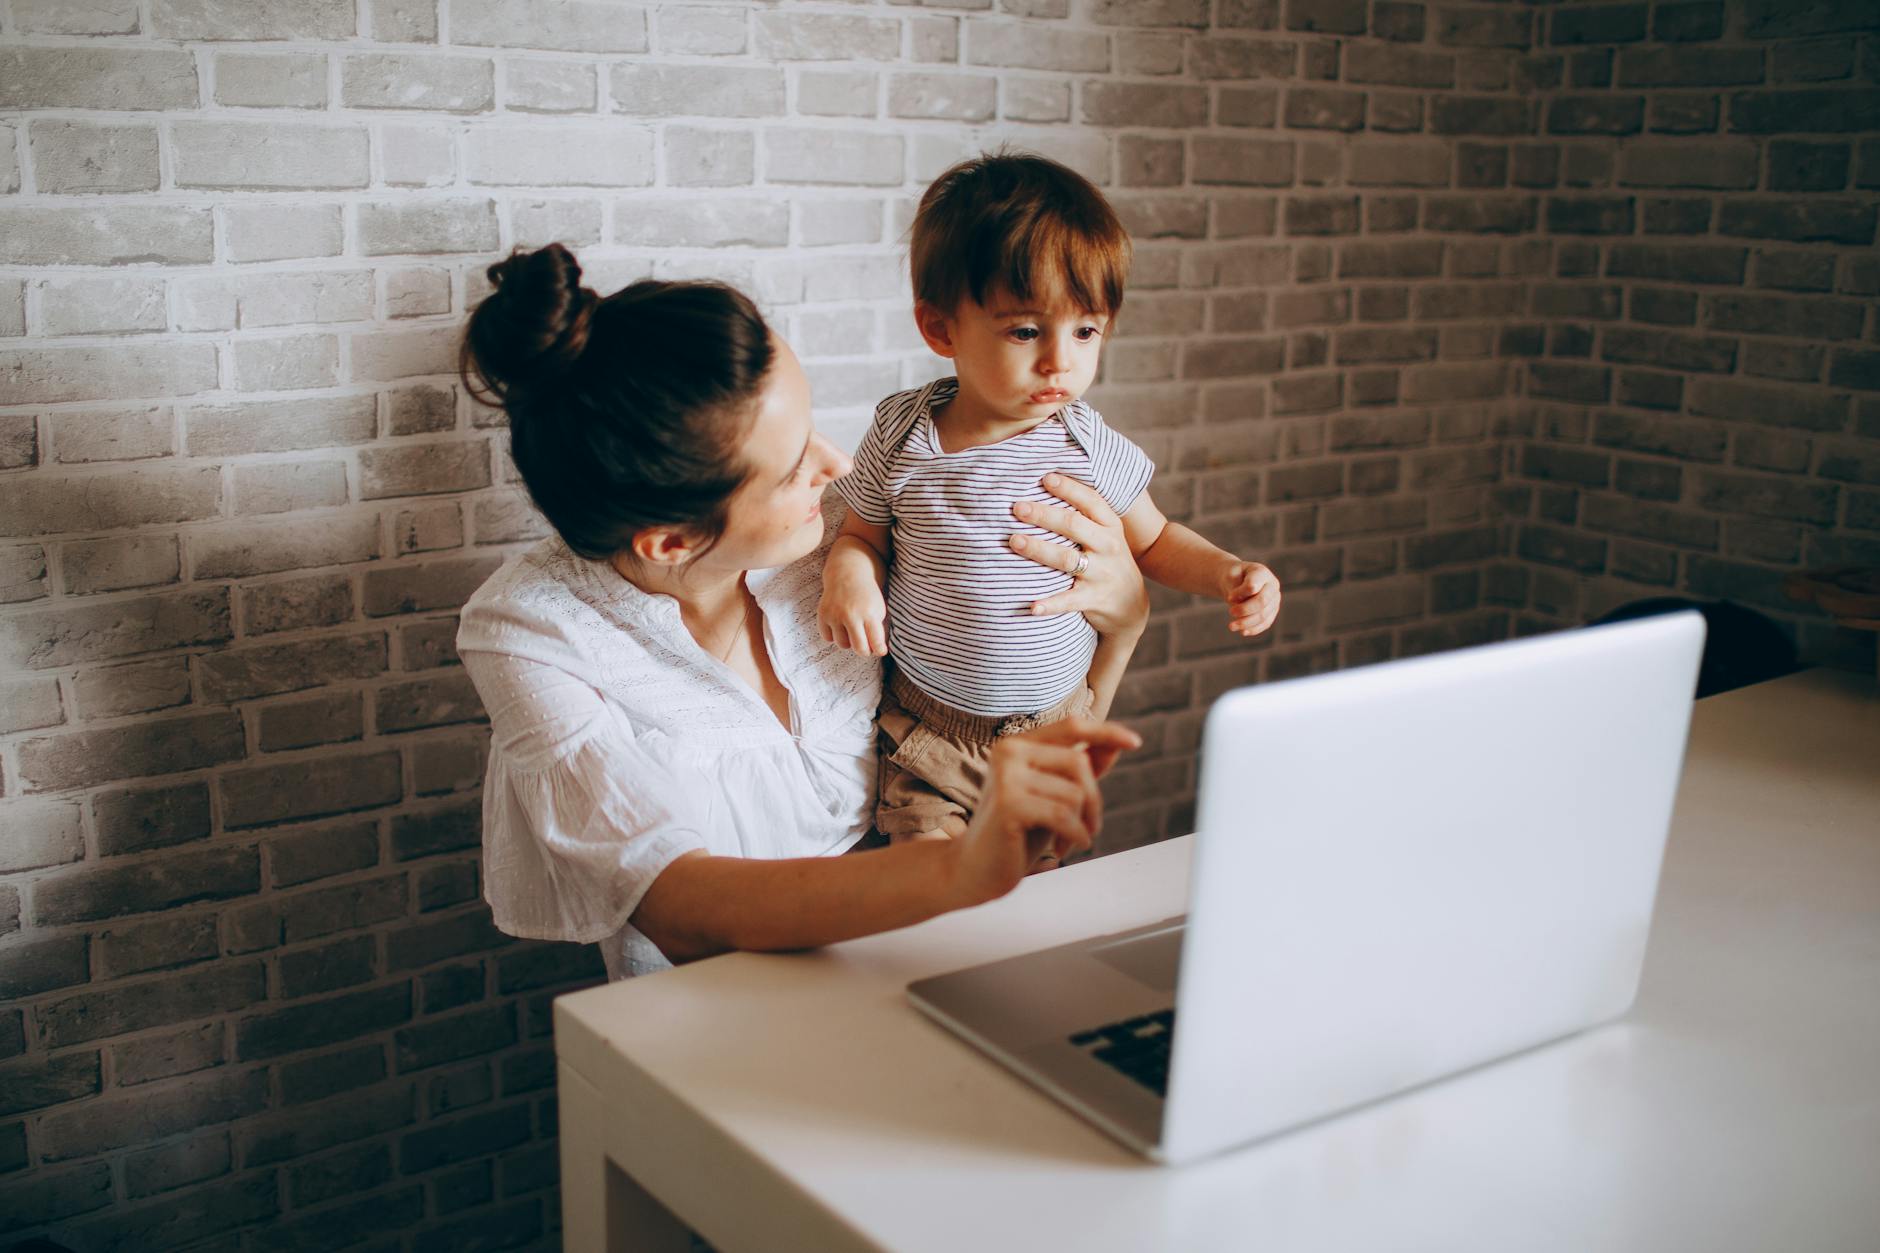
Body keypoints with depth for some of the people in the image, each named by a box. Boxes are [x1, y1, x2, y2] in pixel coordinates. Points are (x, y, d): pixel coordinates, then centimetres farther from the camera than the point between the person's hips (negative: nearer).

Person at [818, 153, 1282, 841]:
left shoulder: (1088, 445, -9)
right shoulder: (900, 432, -11)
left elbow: (1154, 541, 6)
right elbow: (863, 533, 4)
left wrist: (1228, 573, -11)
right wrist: (847, 572, -18)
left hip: (1052, 731, 1)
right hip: (925, 730, -1)